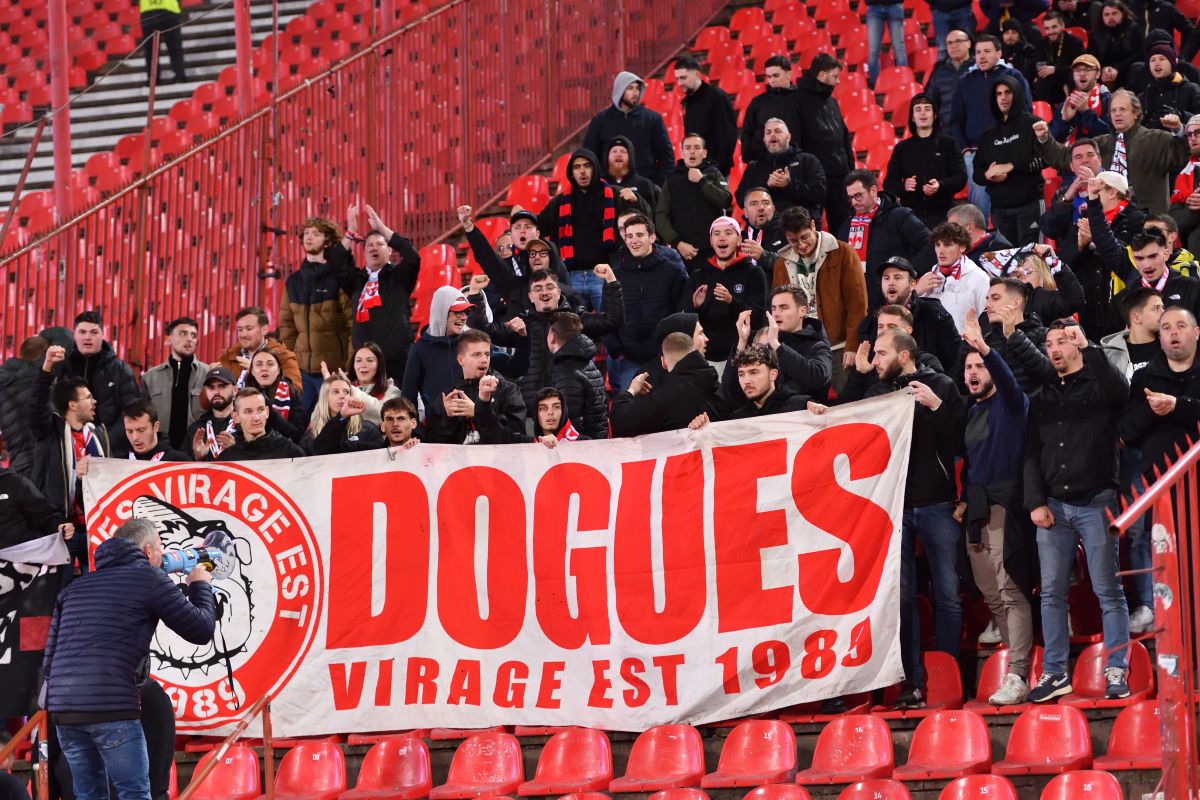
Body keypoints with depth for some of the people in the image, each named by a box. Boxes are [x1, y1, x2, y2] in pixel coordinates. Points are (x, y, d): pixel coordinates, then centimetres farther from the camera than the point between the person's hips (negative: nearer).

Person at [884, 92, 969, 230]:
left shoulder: (947, 143, 9)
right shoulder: (902, 148, 14)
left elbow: (961, 177, 2)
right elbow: (889, 184, 12)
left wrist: (940, 185, -17)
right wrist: (903, 186, -11)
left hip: (942, 215, -1)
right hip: (911, 216, 1)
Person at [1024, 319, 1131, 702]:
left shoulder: (1098, 383, 2)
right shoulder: (1041, 397, 15)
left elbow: (1120, 391, -24)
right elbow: (1032, 453, 12)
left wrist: (1088, 348, -22)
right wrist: (1035, 502, 2)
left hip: (1095, 503, -5)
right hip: (1053, 505, 5)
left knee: (1108, 592, -3)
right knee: (1052, 593, 3)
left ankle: (1116, 673, -1)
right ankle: (1055, 673, 7)